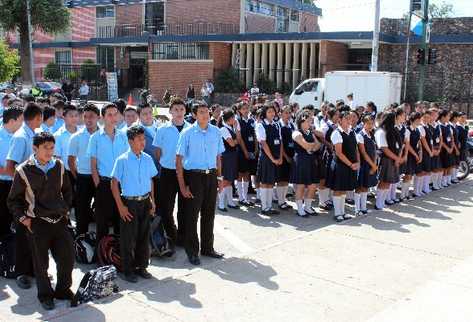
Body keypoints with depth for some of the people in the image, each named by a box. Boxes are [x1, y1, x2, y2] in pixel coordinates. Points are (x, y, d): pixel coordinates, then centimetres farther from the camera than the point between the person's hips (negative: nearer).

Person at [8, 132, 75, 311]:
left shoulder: (59, 166, 2)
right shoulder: (24, 170, -7)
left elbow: (67, 190, 16)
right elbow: (13, 200, 2)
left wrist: (66, 210, 10)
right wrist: (23, 218, -4)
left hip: (60, 220, 3)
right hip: (37, 223, -3)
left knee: (68, 257, 5)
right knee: (41, 262, 7)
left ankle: (63, 290, 27)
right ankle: (45, 295, 26)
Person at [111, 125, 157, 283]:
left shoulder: (148, 159, 3)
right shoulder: (122, 160, -11)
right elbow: (114, 184, -8)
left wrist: (152, 201, 8)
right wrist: (121, 206, -11)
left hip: (145, 202, 4)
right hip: (129, 203, -4)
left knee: (144, 236, 13)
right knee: (128, 239, 4)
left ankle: (141, 266, 28)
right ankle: (128, 271, 18)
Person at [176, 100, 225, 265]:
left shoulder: (216, 132, 3)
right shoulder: (188, 133, -9)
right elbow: (179, 160, -8)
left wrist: (219, 178, 9)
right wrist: (182, 185, -11)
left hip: (211, 176, 4)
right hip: (194, 176, -4)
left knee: (209, 214, 15)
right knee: (192, 215, 5)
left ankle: (207, 248, 31)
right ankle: (192, 251, 20)